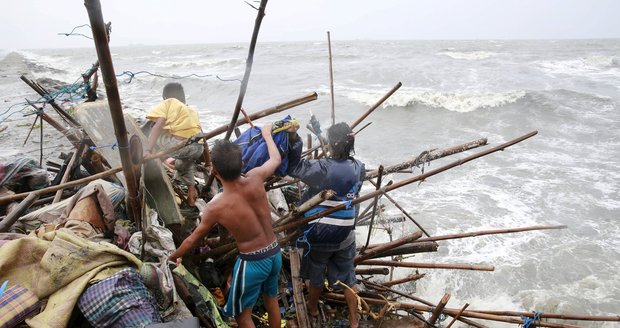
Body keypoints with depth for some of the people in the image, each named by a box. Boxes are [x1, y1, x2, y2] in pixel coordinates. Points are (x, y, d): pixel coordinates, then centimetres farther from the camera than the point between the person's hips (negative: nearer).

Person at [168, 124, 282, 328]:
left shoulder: (217, 207, -22)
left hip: (252, 262, -5)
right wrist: (267, 134, 26)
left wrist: (172, 257, 15)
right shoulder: (255, 178, -15)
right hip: (275, 253, 5)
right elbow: (276, 159, 9)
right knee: (271, 299, 29)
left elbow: (192, 240, -4)